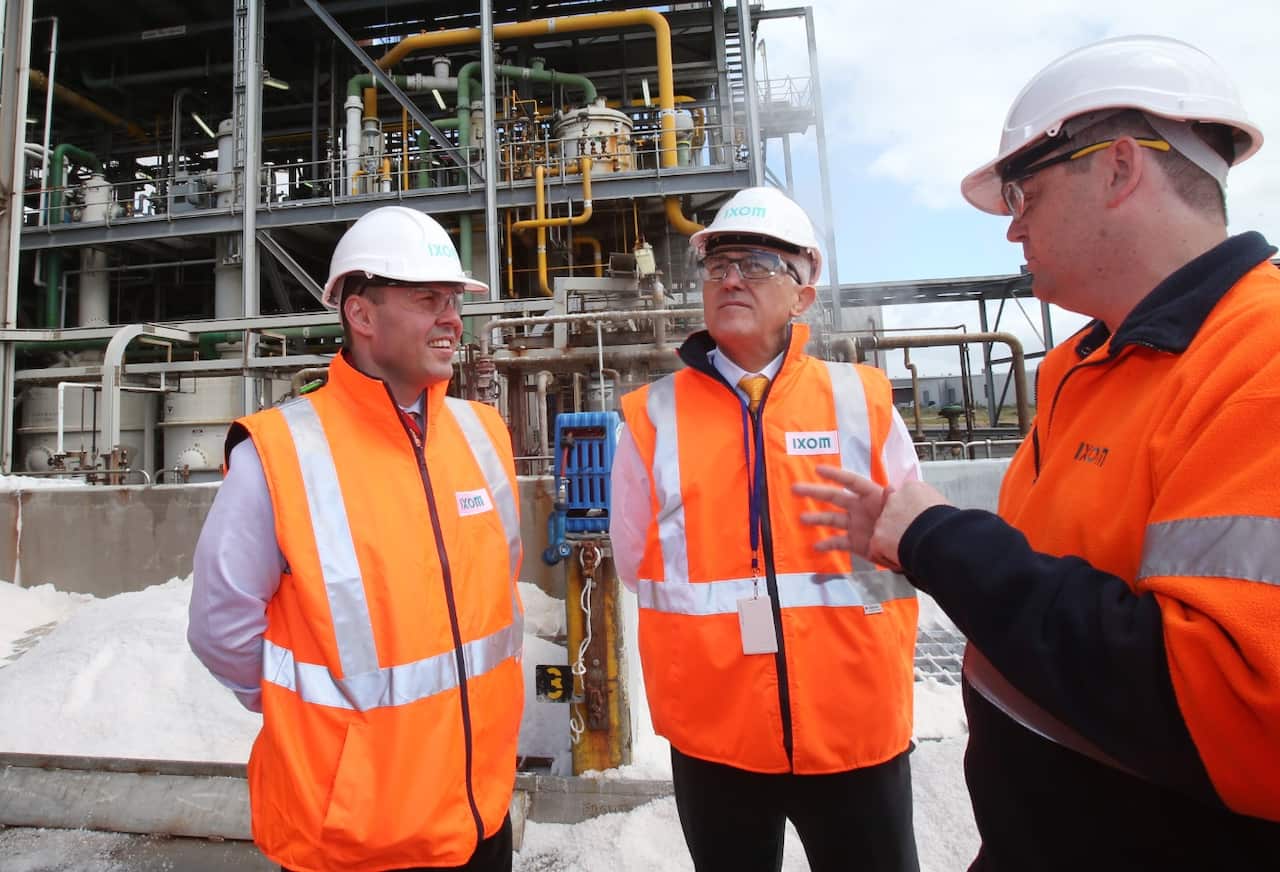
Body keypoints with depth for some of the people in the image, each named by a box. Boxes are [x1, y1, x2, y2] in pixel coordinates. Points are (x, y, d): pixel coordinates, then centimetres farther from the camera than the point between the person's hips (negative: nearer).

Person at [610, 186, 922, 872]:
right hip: (711, 739, 1)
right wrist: (714, 632, 5)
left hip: (859, 733, 1)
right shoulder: (652, 417, -4)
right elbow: (635, 564, 5)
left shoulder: (863, 403, -3)